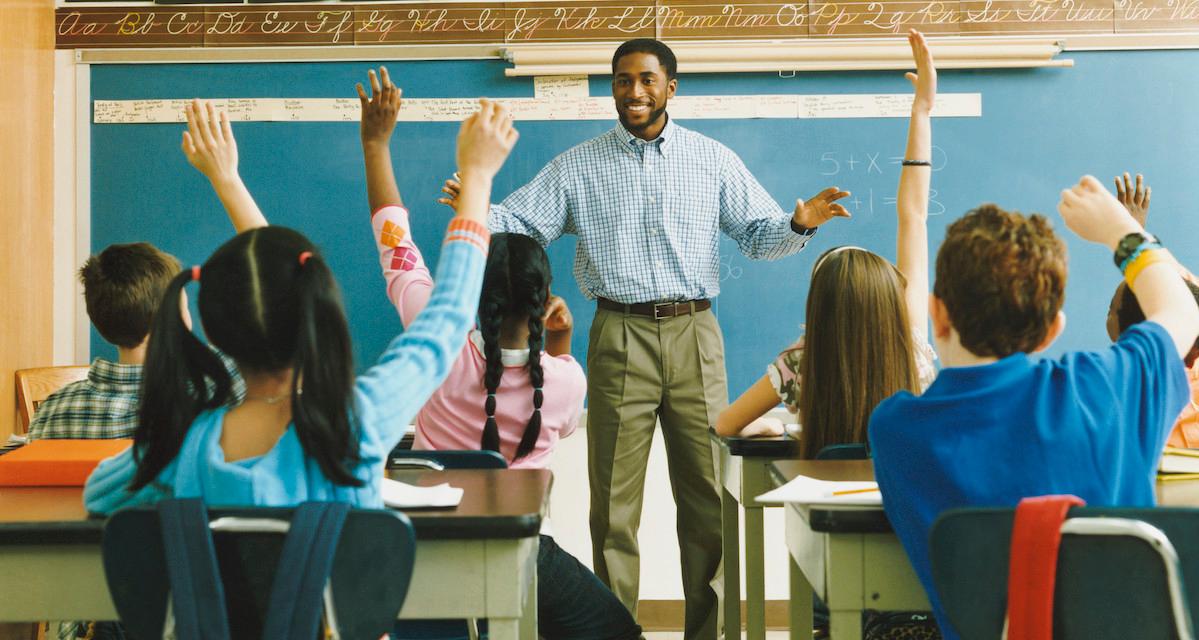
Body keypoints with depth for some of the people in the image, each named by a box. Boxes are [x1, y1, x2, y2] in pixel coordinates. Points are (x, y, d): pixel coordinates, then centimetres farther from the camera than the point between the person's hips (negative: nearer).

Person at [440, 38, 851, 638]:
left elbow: (758, 233, 10)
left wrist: (798, 223, -11)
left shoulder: (713, 159, 11)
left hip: (694, 335, 1)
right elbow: (520, 223, 3)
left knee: (709, 492, 3)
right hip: (619, 338, 0)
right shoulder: (577, 167, 10)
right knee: (613, 498, 1)